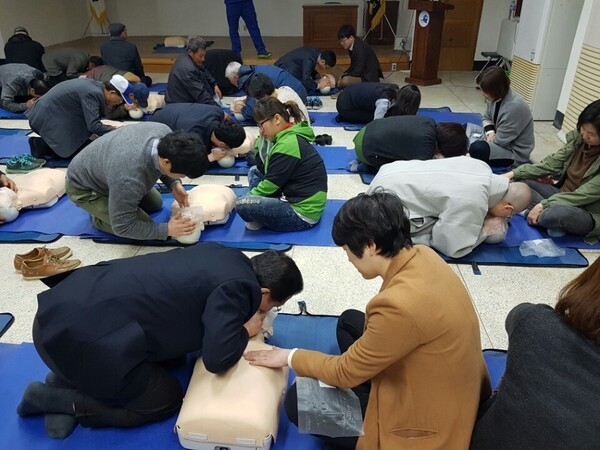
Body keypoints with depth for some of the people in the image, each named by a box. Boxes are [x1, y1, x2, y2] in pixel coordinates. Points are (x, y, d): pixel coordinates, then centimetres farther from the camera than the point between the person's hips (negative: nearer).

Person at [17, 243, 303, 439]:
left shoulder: (226, 256, 9)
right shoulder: (237, 288, -16)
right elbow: (217, 358, -20)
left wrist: (243, 318, 14)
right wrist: (246, 330, 0)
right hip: (79, 335, -9)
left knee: (173, 358, 21)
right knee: (166, 401, 8)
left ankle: (69, 379, 17)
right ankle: (59, 399, 9)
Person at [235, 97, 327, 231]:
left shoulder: (288, 144, -22)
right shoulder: (289, 136, 7)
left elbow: (270, 184, -16)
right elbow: (263, 167, 8)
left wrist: (248, 197, -2)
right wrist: (262, 139, -4)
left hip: (303, 213, -10)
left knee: (242, 204, -23)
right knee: (255, 171, 18)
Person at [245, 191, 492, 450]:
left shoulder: (401, 304, -35)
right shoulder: (421, 255, -9)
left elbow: (346, 372, -19)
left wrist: (291, 357, -2)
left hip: (428, 417, -8)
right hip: (443, 380, 9)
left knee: (298, 400, -5)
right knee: (349, 321, 17)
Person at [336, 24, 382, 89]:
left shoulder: (360, 48, -24)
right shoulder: (353, 45, 4)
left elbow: (357, 72, -24)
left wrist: (343, 76, -17)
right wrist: (344, 74, -2)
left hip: (369, 78, -10)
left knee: (345, 81, -31)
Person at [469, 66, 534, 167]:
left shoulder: (515, 107, -30)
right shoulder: (496, 97, -6)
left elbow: (500, 140, -28)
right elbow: (487, 118, 10)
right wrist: (490, 131, -11)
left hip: (515, 152, -9)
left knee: (476, 148, -34)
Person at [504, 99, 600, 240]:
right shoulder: (578, 139, -6)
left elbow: (584, 195, -24)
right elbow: (551, 163, -1)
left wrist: (543, 205, -26)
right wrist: (514, 173, -13)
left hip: (588, 215, -7)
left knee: (560, 213, -40)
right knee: (520, 181, -5)